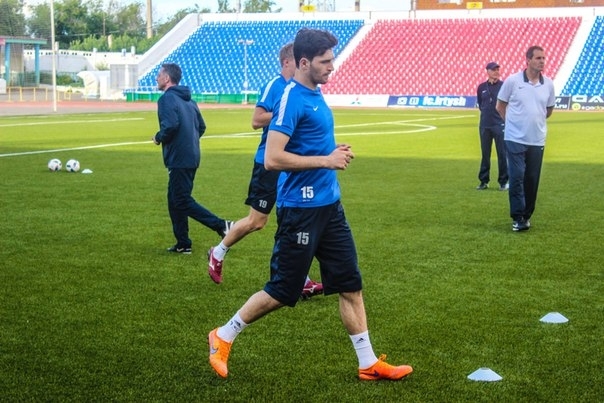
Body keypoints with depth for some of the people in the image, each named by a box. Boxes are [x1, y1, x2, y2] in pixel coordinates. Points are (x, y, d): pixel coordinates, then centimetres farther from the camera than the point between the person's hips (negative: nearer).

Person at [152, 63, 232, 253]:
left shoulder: (167, 98, -12)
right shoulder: (189, 100, 16)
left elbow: (171, 125, -25)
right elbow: (201, 126, 17)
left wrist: (158, 138, -8)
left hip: (179, 158, -9)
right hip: (191, 156, 9)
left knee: (182, 201, -5)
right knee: (175, 200, 15)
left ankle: (221, 226, -12)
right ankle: (183, 244, 16)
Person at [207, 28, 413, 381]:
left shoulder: (316, 96, 11)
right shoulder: (292, 98, -16)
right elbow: (273, 158, -24)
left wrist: (335, 153, 7)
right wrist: (325, 161, -20)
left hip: (329, 206, 9)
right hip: (301, 209, -9)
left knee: (351, 284, 9)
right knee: (283, 291, 2)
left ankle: (369, 364, 17)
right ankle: (223, 337, 21)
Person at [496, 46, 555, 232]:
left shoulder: (548, 84, 2)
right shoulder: (512, 81, -7)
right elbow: (500, 106, 5)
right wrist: (513, 122, 8)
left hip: (537, 141, 3)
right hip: (515, 139, -3)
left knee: (532, 180, 7)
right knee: (517, 178, -8)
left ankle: (527, 216, 18)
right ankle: (518, 217, -2)